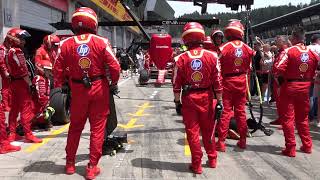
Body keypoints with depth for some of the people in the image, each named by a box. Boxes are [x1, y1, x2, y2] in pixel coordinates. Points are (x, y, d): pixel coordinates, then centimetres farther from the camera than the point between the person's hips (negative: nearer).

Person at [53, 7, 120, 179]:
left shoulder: (66, 44, -4)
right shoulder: (101, 42, -9)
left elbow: (58, 70, -1)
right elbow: (114, 67, -11)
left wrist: (59, 87, 13)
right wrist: (114, 83, 5)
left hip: (78, 90, 2)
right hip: (99, 88, -2)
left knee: (75, 127, 18)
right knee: (97, 128, 8)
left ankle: (70, 163, 30)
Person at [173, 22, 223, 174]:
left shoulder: (181, 59, -8)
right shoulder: (212, 56, -5)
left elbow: (177, 83, -5)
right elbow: (217, 81, -4)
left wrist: (177, 101, 5)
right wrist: (219, 100, 4)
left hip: (189, 98, -1)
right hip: (206, 97, 2)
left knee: (192, 131, 8)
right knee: (208, 130, 17)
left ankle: (196, 164, 14)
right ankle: (212, 159, 30)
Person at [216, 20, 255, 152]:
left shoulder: (224, 48, -13)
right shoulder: (247, 48, -1)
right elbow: (249, 67, 6)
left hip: (227, 81, -3)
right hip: (242, 81, 3)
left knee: (226, 111, 1)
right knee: (241, 110, 13)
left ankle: (221, 141, 1)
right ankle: (243, 140, 21)